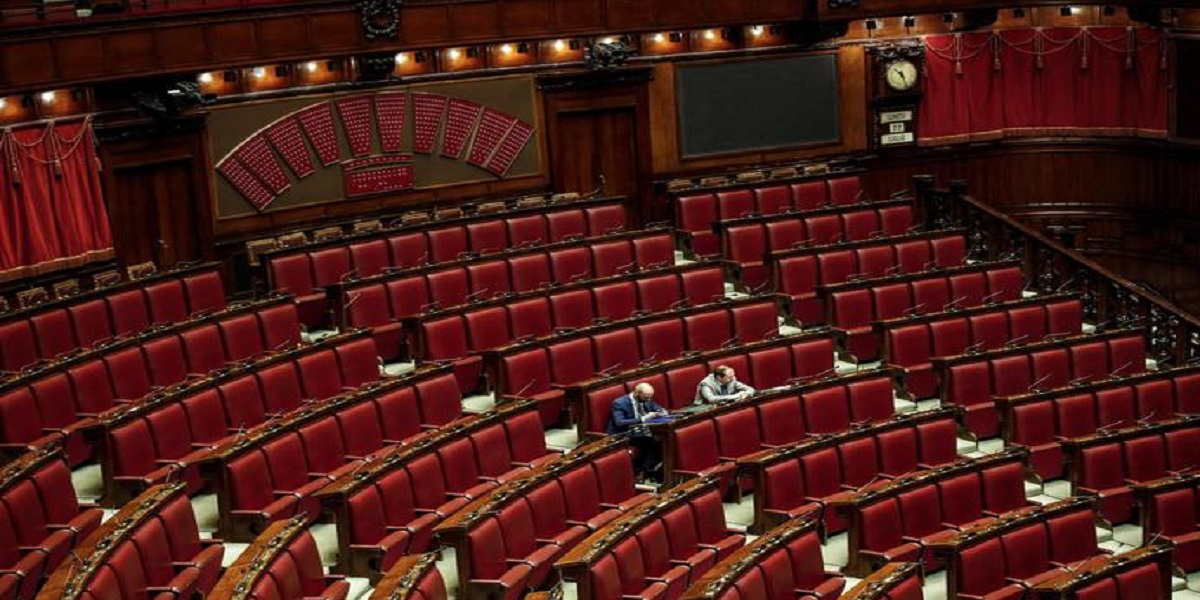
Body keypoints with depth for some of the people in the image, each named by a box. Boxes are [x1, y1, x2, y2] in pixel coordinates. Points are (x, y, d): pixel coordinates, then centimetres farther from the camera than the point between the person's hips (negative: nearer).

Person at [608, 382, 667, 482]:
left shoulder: (646, 400, 6)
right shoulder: (620, 403, -15)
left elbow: (661, 410, 18)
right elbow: (619, 423, -28)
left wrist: (661, 413, -8)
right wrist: (643, 419, -30)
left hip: (642, 432, 8)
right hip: (623, 436, -7)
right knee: (651, 442, -32)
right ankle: (644, 471, -18)